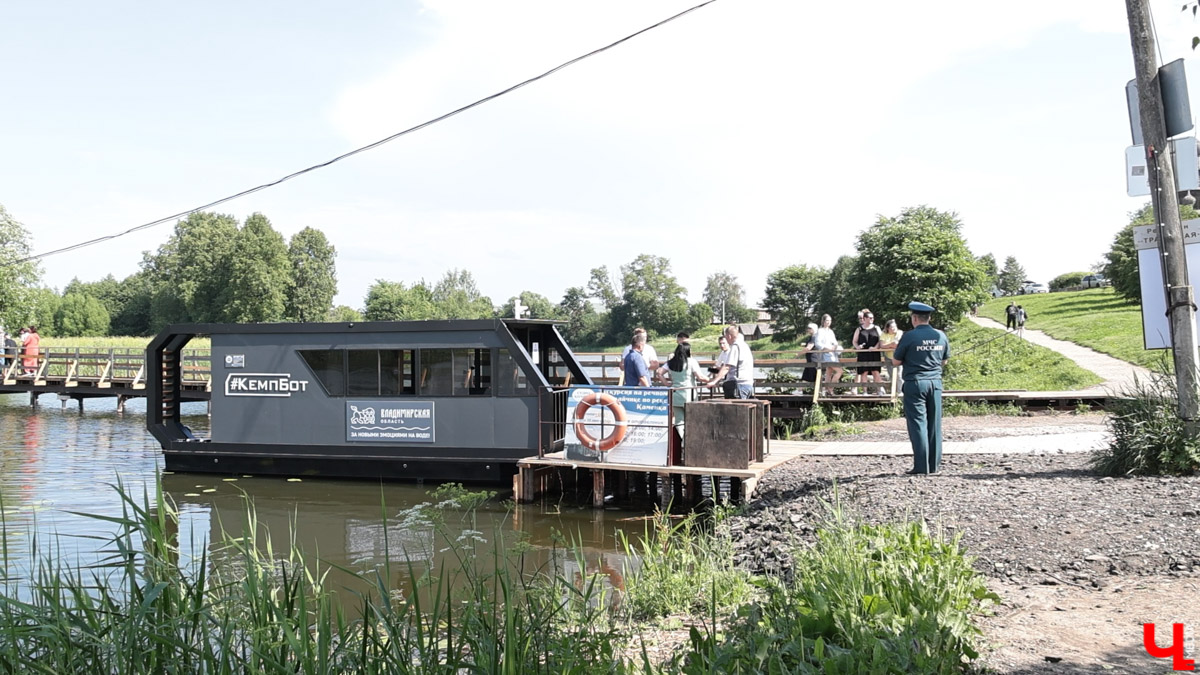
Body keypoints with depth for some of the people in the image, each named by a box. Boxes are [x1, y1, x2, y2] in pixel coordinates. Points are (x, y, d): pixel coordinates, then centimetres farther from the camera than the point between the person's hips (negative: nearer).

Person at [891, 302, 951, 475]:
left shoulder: (909, 336, -11)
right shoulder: (941, 336, 4)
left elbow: (896, 362, -4)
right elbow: (944, 361, 16)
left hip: (915, 383, -5)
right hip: (935, 382, 5)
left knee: (918, 423, -1)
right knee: (934, 424, 10)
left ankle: (921, 466, -2)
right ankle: (934, 465, 15)